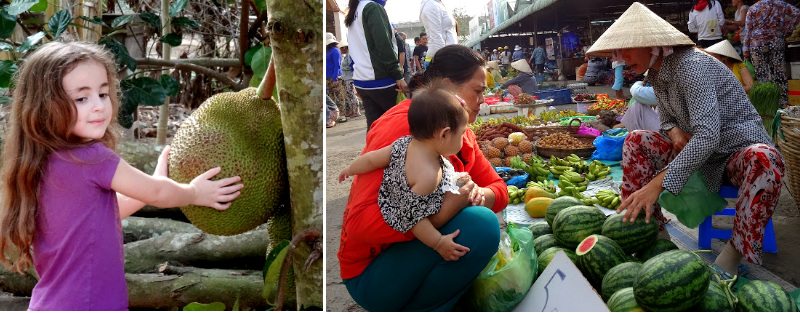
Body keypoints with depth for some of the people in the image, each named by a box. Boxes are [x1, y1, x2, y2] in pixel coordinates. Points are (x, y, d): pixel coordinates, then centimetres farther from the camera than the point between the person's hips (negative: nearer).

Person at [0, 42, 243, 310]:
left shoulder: (46, 162, 5)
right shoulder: (91, 158, -21)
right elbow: (155, 193, -9)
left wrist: (154, 182, 14)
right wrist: (194, 193, 9)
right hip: (81, 306, -9)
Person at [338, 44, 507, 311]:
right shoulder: (402, 125, -21)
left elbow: (498, 188, 4)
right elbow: (361, 222, -29)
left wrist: (475, 195, -19)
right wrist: (440, 212, -36)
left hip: (417, 252, 9)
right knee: (481, 224, -25)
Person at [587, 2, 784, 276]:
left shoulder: (691, 66, -26)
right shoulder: (657, 73, -1)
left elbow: (708, 135, -37)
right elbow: (667, 119, 14)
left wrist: (658, 183, -44)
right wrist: (674, 132, -13)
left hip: (742, 149, -7)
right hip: (700, 151, 7)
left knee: (765, 159, -40)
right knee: (636, 141, -8)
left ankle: (739, 251, -26)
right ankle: (649, 224, -7)